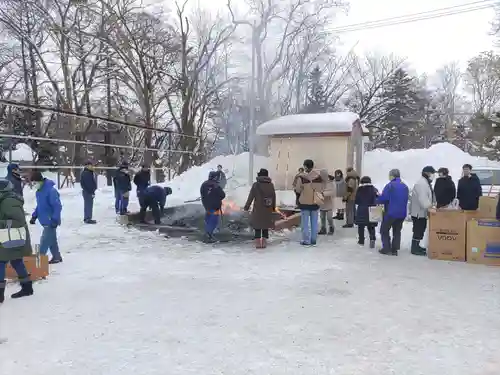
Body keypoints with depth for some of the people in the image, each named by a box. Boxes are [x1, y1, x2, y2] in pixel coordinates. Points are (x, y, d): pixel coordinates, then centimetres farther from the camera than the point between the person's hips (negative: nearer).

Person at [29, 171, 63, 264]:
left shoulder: (51, 190, -21)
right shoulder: (39, 191, 9)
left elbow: (57, 206, -21)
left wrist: (55, 219, -22)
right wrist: (34, 216, 14)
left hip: (51, 221, -9)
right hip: (45, 221, 9)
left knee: (45, 240, -6)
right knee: (52, 239, 17)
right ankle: (56, 257, 28)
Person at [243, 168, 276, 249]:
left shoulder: (256, 185, -7)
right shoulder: (271, 185, 3)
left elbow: (251, 197, -6)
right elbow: (274, 196, 10)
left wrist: (246, 206, 3)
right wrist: (274, 207, 21)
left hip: (258, 209, -3)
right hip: (268, 210, 3)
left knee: (257, 226, 7)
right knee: (266, 226, 12)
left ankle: (258, 242, 7)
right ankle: (264, 242, 14)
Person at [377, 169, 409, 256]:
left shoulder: (390, 185, -13)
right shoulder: (405, 186, 10)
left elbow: (383, 198, -19)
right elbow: (405, 200, 13)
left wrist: (377, 200, 1)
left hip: (391, 212, -6)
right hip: (402, 213, 7)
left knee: (384, 230, 7)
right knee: (397, 231, 14)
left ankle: (387, 249, 4)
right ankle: (394, 250, 13)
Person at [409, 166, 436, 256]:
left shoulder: (426, 182, 16)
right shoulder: (421, 183, -20)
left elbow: (429, 197, 19)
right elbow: (423, 199, -28)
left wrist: (433, 204, 8)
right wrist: (430, 207, -26)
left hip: (422, 211, 11)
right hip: (418, 212, -11)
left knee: (421, 229, 17)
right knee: (418, 230, -6)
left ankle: (416, 246, 28)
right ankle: (415, 249, 1)